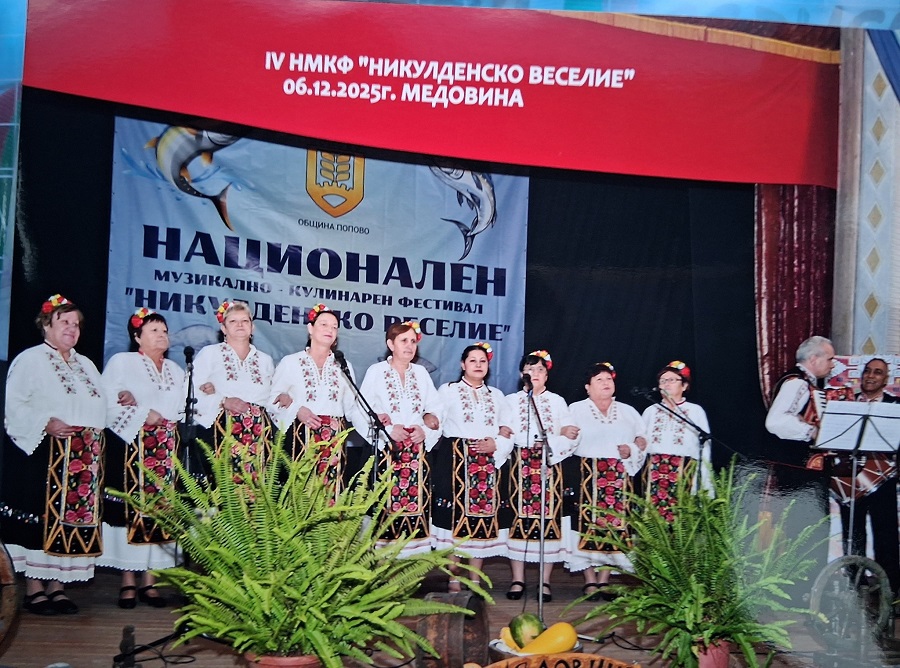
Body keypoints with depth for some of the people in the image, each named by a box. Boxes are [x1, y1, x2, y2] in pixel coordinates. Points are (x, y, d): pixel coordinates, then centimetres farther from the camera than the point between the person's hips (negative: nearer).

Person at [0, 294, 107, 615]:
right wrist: (45, 423, -21)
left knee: (74, 516, 4)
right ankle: (34, 589, 0)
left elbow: (100, 406, 22)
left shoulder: (86, 365, 20)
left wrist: (96, 430, 5)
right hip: (43, 454, -6)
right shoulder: (30, 360, -1)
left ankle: (57, 586, 12)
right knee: (41, 517, -6)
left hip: (83, 459, 6)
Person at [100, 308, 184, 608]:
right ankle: (128, 581, -3)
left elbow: (178, 407, 4)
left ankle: (150, 579, 2)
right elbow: (108, 404, -4)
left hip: (166, 451, 4)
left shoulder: (175, 370, 19)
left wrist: (139, 401, -9)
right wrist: (144, 415, -12)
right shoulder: (121, 362, 7)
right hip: (130, 447, -4)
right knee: (131, 508, -8)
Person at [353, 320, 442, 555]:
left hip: (417, 452, 4)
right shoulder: (376, 371, 2)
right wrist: (387, 429, -17)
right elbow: (361, 413, -6)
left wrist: (425, 429, -9)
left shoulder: (421, 373, 14)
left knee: (415, 500, -1)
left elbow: (436, 410, 9)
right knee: (387, 506, -7)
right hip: (387, 451, -3)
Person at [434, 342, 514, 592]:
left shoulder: (496, 395, 20)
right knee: (456, 513, -8)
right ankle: (453, 579, -3)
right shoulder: (447, 390, 10)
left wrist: (496, 443, -7)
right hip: (455, 461, -3)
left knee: (484, 514, -1)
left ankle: (476, 580, 5)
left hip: (487, 463, 3)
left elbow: (508, 427, 12)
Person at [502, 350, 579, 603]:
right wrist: (554, 436, -8)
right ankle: (518, 580, 0)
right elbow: (508, 435, -3)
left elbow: (570, 437, 6)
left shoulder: (557, 401, 15)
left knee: (548, 518, -5)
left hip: (550, 466, 1)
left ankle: (545, 582, -1)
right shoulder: (511, 401, 12)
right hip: (520, 466, -1)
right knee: (519, 518, -6)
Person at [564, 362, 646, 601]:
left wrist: (632, 451, -7)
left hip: (619, 478, 3)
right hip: (586, 476, -3)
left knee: (615, 526, -1)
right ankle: (590, 581, -2)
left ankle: (604, 580, 6)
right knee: (588, 526, -8)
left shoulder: (629, 412, 16)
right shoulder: (576, 410, 8)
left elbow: (643, 443, 12)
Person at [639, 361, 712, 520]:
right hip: (654, 473, 2)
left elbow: (704, 448, 4)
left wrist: (706, 486, 0)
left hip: (684, 472, -2)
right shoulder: (651, 411, 15)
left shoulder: (695, 411, 7)